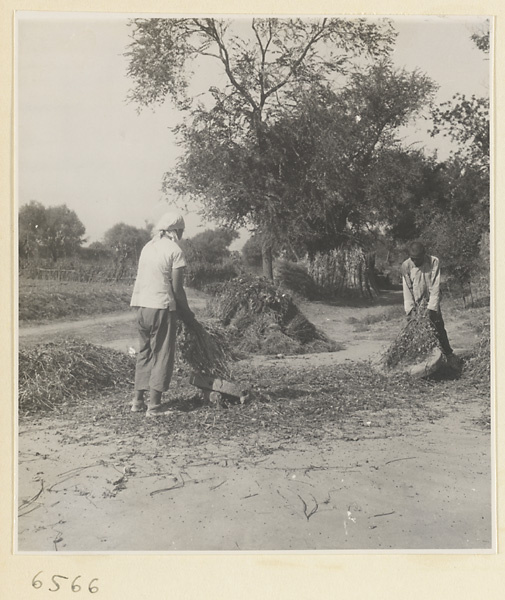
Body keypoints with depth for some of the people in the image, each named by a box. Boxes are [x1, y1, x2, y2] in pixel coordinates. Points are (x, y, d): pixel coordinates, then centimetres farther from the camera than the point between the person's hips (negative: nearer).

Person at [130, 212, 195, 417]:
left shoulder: (148, 246, 12)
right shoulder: (175, 250, -8)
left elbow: (142, 279, 11)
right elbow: (177, 288, -10)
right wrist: (186, 312, 4)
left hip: (141, 305, 7)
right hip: (161, 307, -7)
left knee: (144, 352, 15)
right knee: (162, 355, 1)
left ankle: (138, 400, 18)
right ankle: (154, 404, 2)